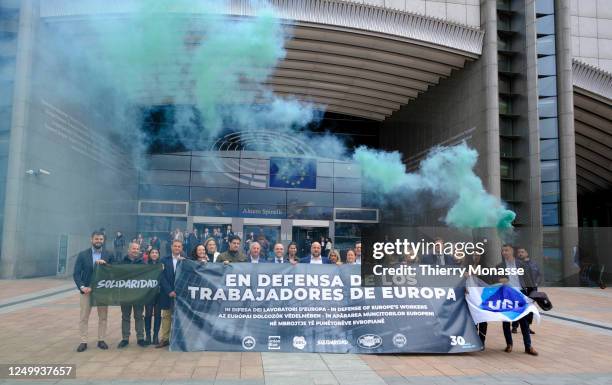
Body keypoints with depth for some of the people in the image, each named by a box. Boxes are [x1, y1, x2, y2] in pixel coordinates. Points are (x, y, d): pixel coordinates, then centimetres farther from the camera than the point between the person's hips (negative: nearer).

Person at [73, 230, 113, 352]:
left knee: (103, 317, 6)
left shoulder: (108, 255, 3)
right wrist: (81, 287, -15)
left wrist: (104, 264, -16)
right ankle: (83, 342, 13)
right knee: (84, 317, 4)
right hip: (87, 289, -1)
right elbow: (76, 273, -2)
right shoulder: (83, 254, 0)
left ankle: (101, 340, 17)